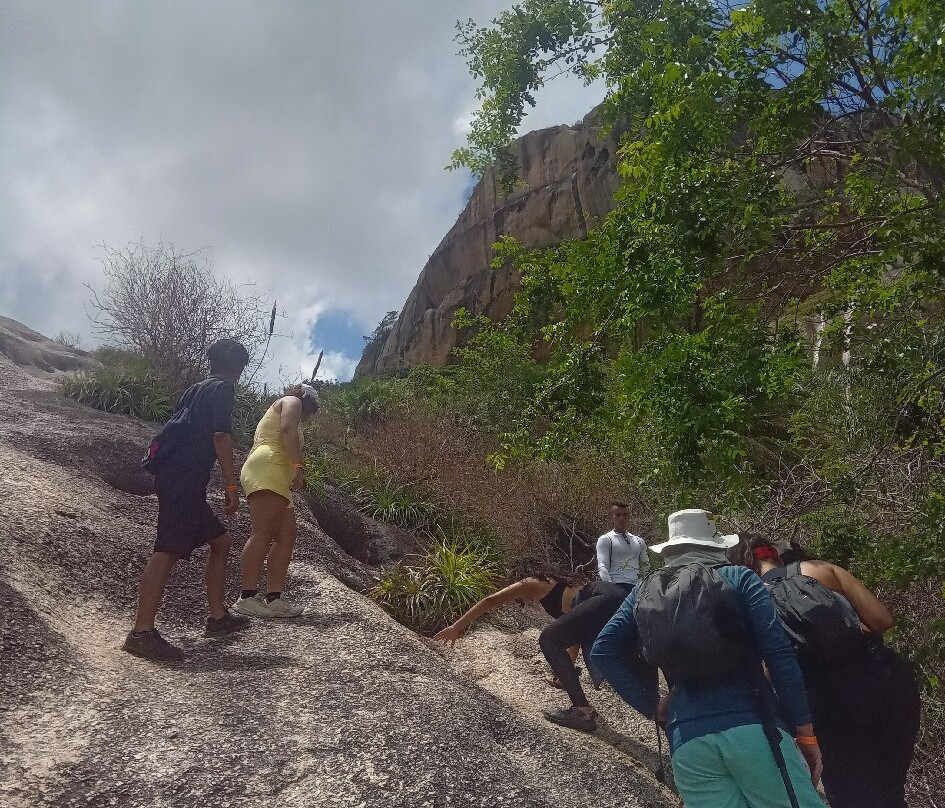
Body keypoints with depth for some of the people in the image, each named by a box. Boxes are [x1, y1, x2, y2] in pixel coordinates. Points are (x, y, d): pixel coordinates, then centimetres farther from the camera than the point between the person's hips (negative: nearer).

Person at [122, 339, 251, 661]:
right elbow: (221, 436, -12)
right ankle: (142, 632, -23)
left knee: (220, 541, 16)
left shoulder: (195, 389, 25)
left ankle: (217, 616, 18)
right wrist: (231, 486, -12)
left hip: (172, 474, 10)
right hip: (186, 476, -10)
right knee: (168, 550, -17)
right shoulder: (223, 389, 0)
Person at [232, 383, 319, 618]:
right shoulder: (292, 401, 10)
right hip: (268, 469, -10)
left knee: (287, 533, 1)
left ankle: (273, 598, -6)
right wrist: (298, 466, -19)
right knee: (263, 533, -18)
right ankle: (247, 597, -25)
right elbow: (287, 429, -11)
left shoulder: (275, 410, 37)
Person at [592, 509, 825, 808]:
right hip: (752, 727, -3)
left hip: (686, 741, 3)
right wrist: (804, 731, 1)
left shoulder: (646, 591, 17)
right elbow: (779, 654, -3)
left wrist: (652, 706, 12)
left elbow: (602, 652, 10)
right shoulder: (739, 578, 7)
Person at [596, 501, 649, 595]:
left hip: (637, 586, 5)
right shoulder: (605, 540, 5)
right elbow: (602, 567, -6)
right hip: (617, 586, -5)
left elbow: (645, 569, 22)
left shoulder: (639, 541, 22)